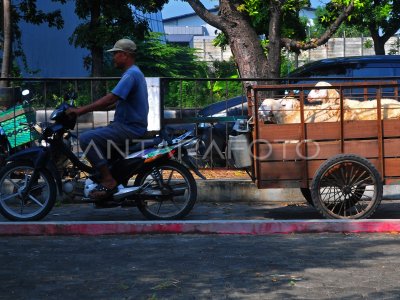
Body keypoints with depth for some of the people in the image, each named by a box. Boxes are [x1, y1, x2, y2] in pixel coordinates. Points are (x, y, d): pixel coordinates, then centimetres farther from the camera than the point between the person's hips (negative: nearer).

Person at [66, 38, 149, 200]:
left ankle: (108, 181, -22)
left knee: (86, 138, -21)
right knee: (92, 135, 20)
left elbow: (111, 99, -25)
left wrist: (82, 110, -23)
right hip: (128, 126, 11)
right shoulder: (134, 73, 20)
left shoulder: (131, 75, -15)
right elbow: (115, 102, 22)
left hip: (129, 128, -11)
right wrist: (87, 109, 14)